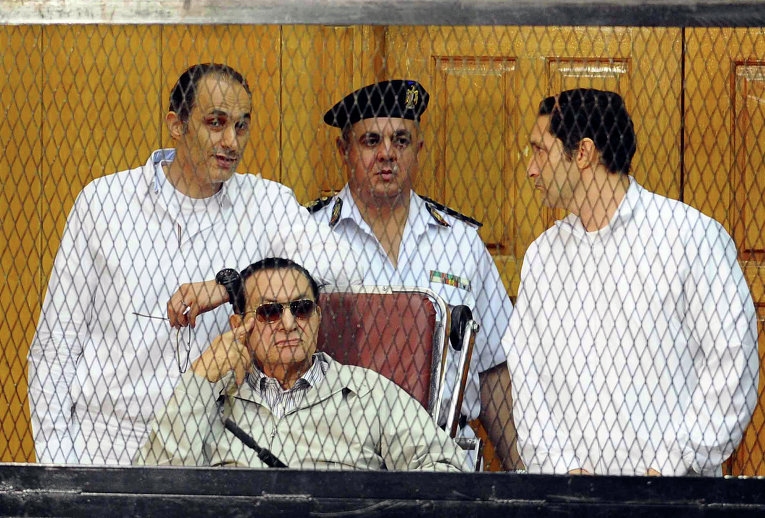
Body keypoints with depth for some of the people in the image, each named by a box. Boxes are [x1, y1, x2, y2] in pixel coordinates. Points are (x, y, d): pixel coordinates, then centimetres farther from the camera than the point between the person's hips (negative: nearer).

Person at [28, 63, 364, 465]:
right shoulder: (102, 201, 5)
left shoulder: (265, 203, 7)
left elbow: (344, 266, -11)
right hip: (106, 442, -1)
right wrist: (54, 458, 1)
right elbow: (57, 339, 8)